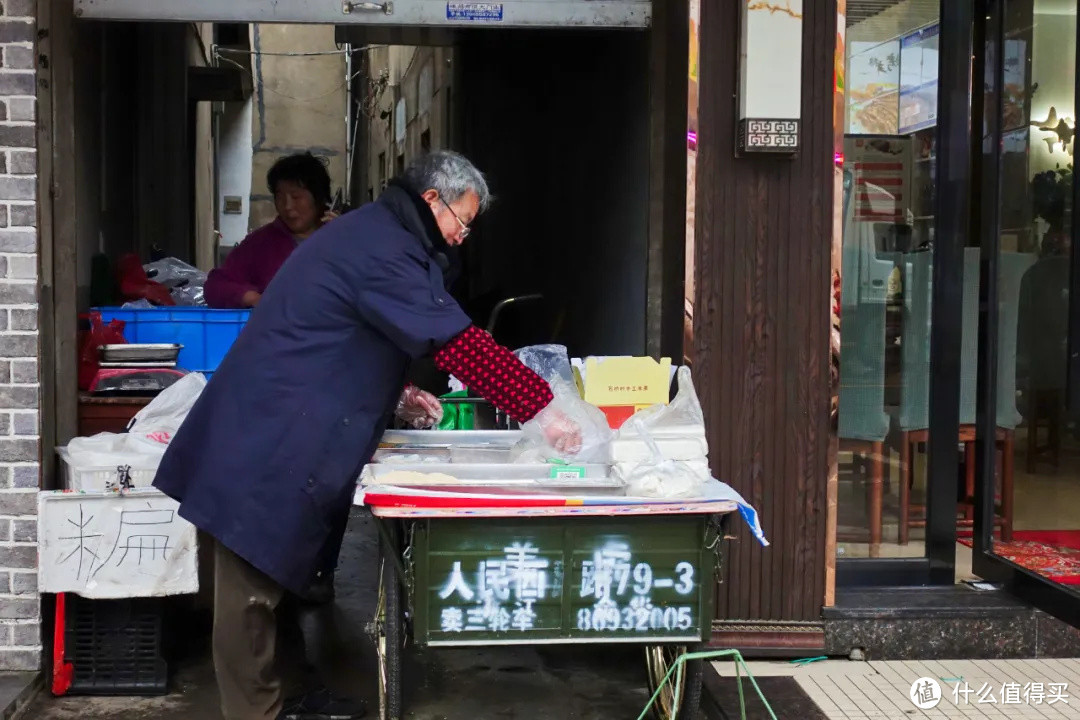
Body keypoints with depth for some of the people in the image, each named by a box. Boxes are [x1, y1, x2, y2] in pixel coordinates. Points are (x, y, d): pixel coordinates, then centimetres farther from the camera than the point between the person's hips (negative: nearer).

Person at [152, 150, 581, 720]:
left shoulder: (366, 233, 18)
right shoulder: (385, 251, -16)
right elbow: (460, 344, -22)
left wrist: (394, 395, 16)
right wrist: (541, 410, -18)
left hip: (270, 434, 11)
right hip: (269, 447, -11)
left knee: (263, 582, 16)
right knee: (251, 591, -3)